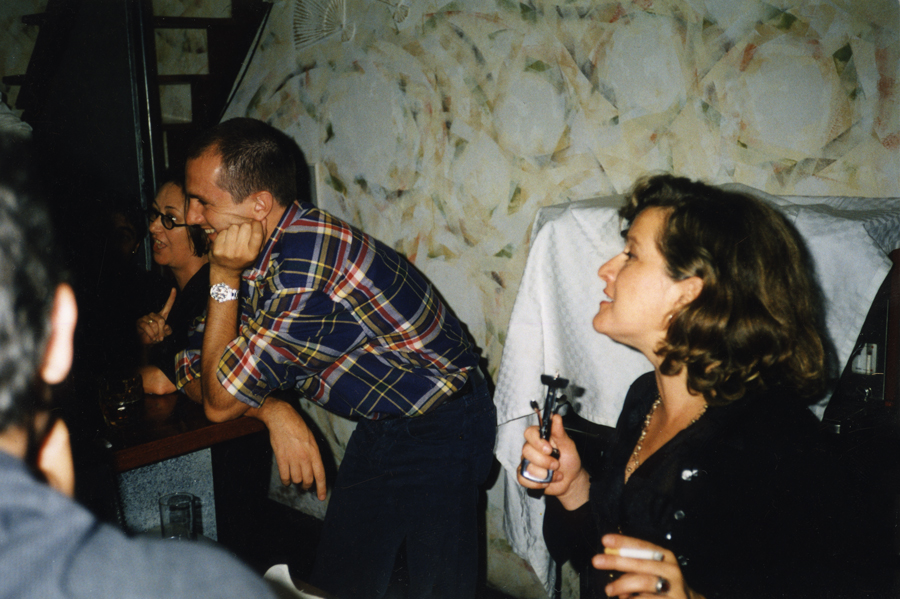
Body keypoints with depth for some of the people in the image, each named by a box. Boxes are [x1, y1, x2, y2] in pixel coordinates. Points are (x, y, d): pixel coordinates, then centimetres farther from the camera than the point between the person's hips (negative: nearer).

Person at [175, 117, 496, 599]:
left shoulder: (310, 262, -33)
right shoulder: (257, 256, -5)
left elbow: (221, 402, -23)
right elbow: (192, 372, 0)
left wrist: (224, 279, -23)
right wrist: (273, 410, -17)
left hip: (441, 429, -8)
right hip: (378, 428, 8)